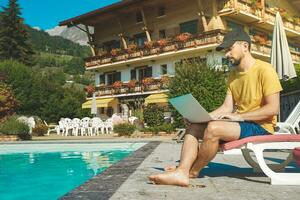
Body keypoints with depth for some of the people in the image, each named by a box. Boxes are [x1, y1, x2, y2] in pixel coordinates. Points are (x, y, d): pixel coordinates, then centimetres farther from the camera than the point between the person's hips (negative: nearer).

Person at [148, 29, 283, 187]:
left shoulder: (264, 70, -10)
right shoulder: (233, 75, 15)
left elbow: (273, 108, -16)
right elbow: (226, 107, 8)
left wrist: (239, 116, -20)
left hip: (260, 127, -8)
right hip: (241, 125, 8)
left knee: (214, 128, -31)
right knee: (193, 127, -7)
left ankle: (192, 172, -10)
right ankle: (181, 171, -28)